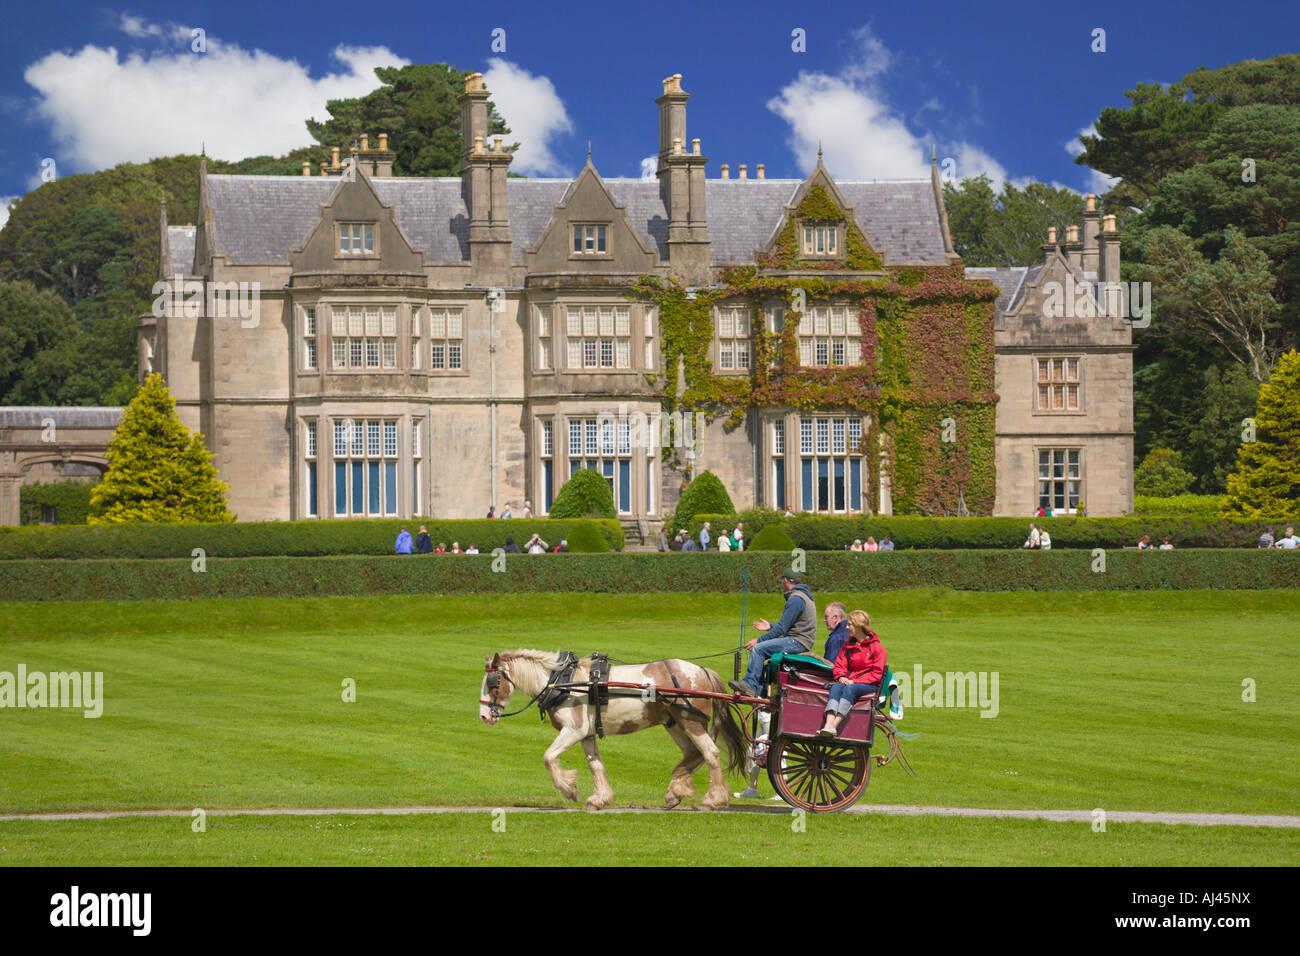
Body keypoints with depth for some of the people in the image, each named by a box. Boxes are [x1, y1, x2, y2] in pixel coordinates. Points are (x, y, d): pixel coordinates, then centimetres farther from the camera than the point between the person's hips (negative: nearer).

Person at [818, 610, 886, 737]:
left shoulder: (876, 647, -2)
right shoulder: (848, 645, 16)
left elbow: (876, 674, -8)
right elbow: (839, 666, 16)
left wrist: (854, 681, -16)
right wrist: (841, 677, -8)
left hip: (869, 685, -4)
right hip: (849, 682, 4)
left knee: (850, 689, -36)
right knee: (836, 687, -29)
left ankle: (835, 725, -51)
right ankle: (828, 725, -51)